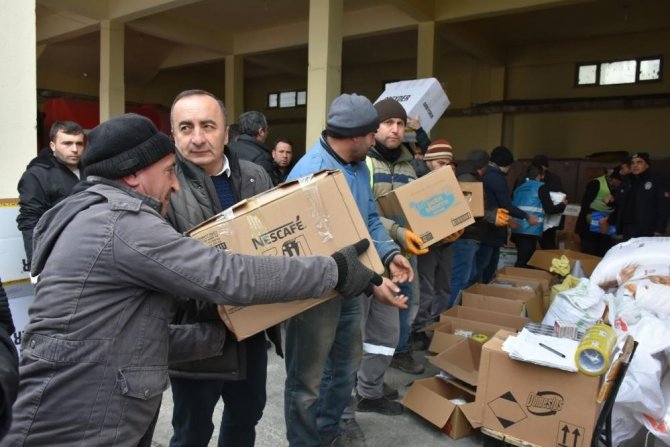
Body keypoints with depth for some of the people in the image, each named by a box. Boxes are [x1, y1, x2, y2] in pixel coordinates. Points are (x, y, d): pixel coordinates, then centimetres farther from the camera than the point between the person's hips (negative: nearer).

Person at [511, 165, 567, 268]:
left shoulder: (519, 187, 17)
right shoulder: (541, 187, 1)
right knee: (524, 261, -5)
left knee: (521, 259, 16)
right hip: (531, 230, -6)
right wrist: (563, 204, 14)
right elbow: (549, 209, -2)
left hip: (517, 230, 6)